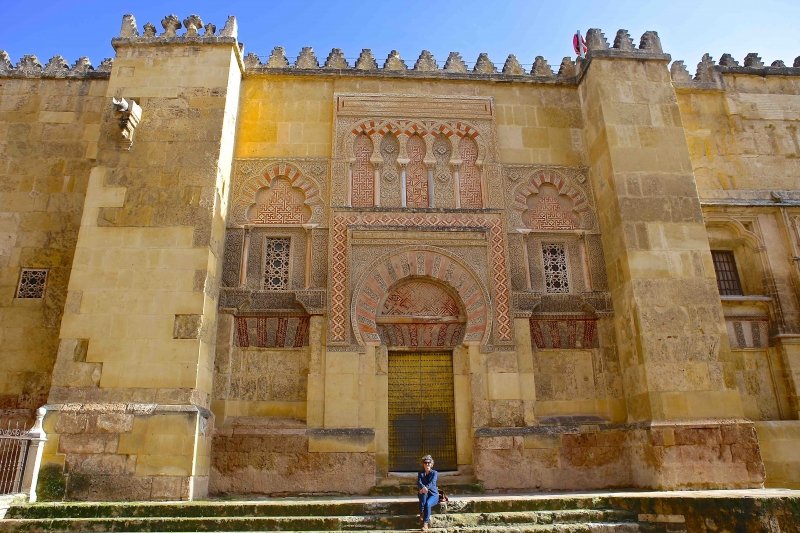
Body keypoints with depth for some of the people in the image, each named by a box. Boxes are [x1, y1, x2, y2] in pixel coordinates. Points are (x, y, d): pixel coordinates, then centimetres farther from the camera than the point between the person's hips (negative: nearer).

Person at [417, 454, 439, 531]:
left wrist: (426, 488, -37)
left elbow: (432, 483, -16)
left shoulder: (434, 473, 2)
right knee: (423, 493, -35)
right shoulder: (421, 473, 9)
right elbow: (419, 483, -10)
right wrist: (423, 488, -34)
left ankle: (425, 524, -35)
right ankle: (421, 512, -30)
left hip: (433, 494, -2)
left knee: (427, 504, -34)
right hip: (424, 495, 2)